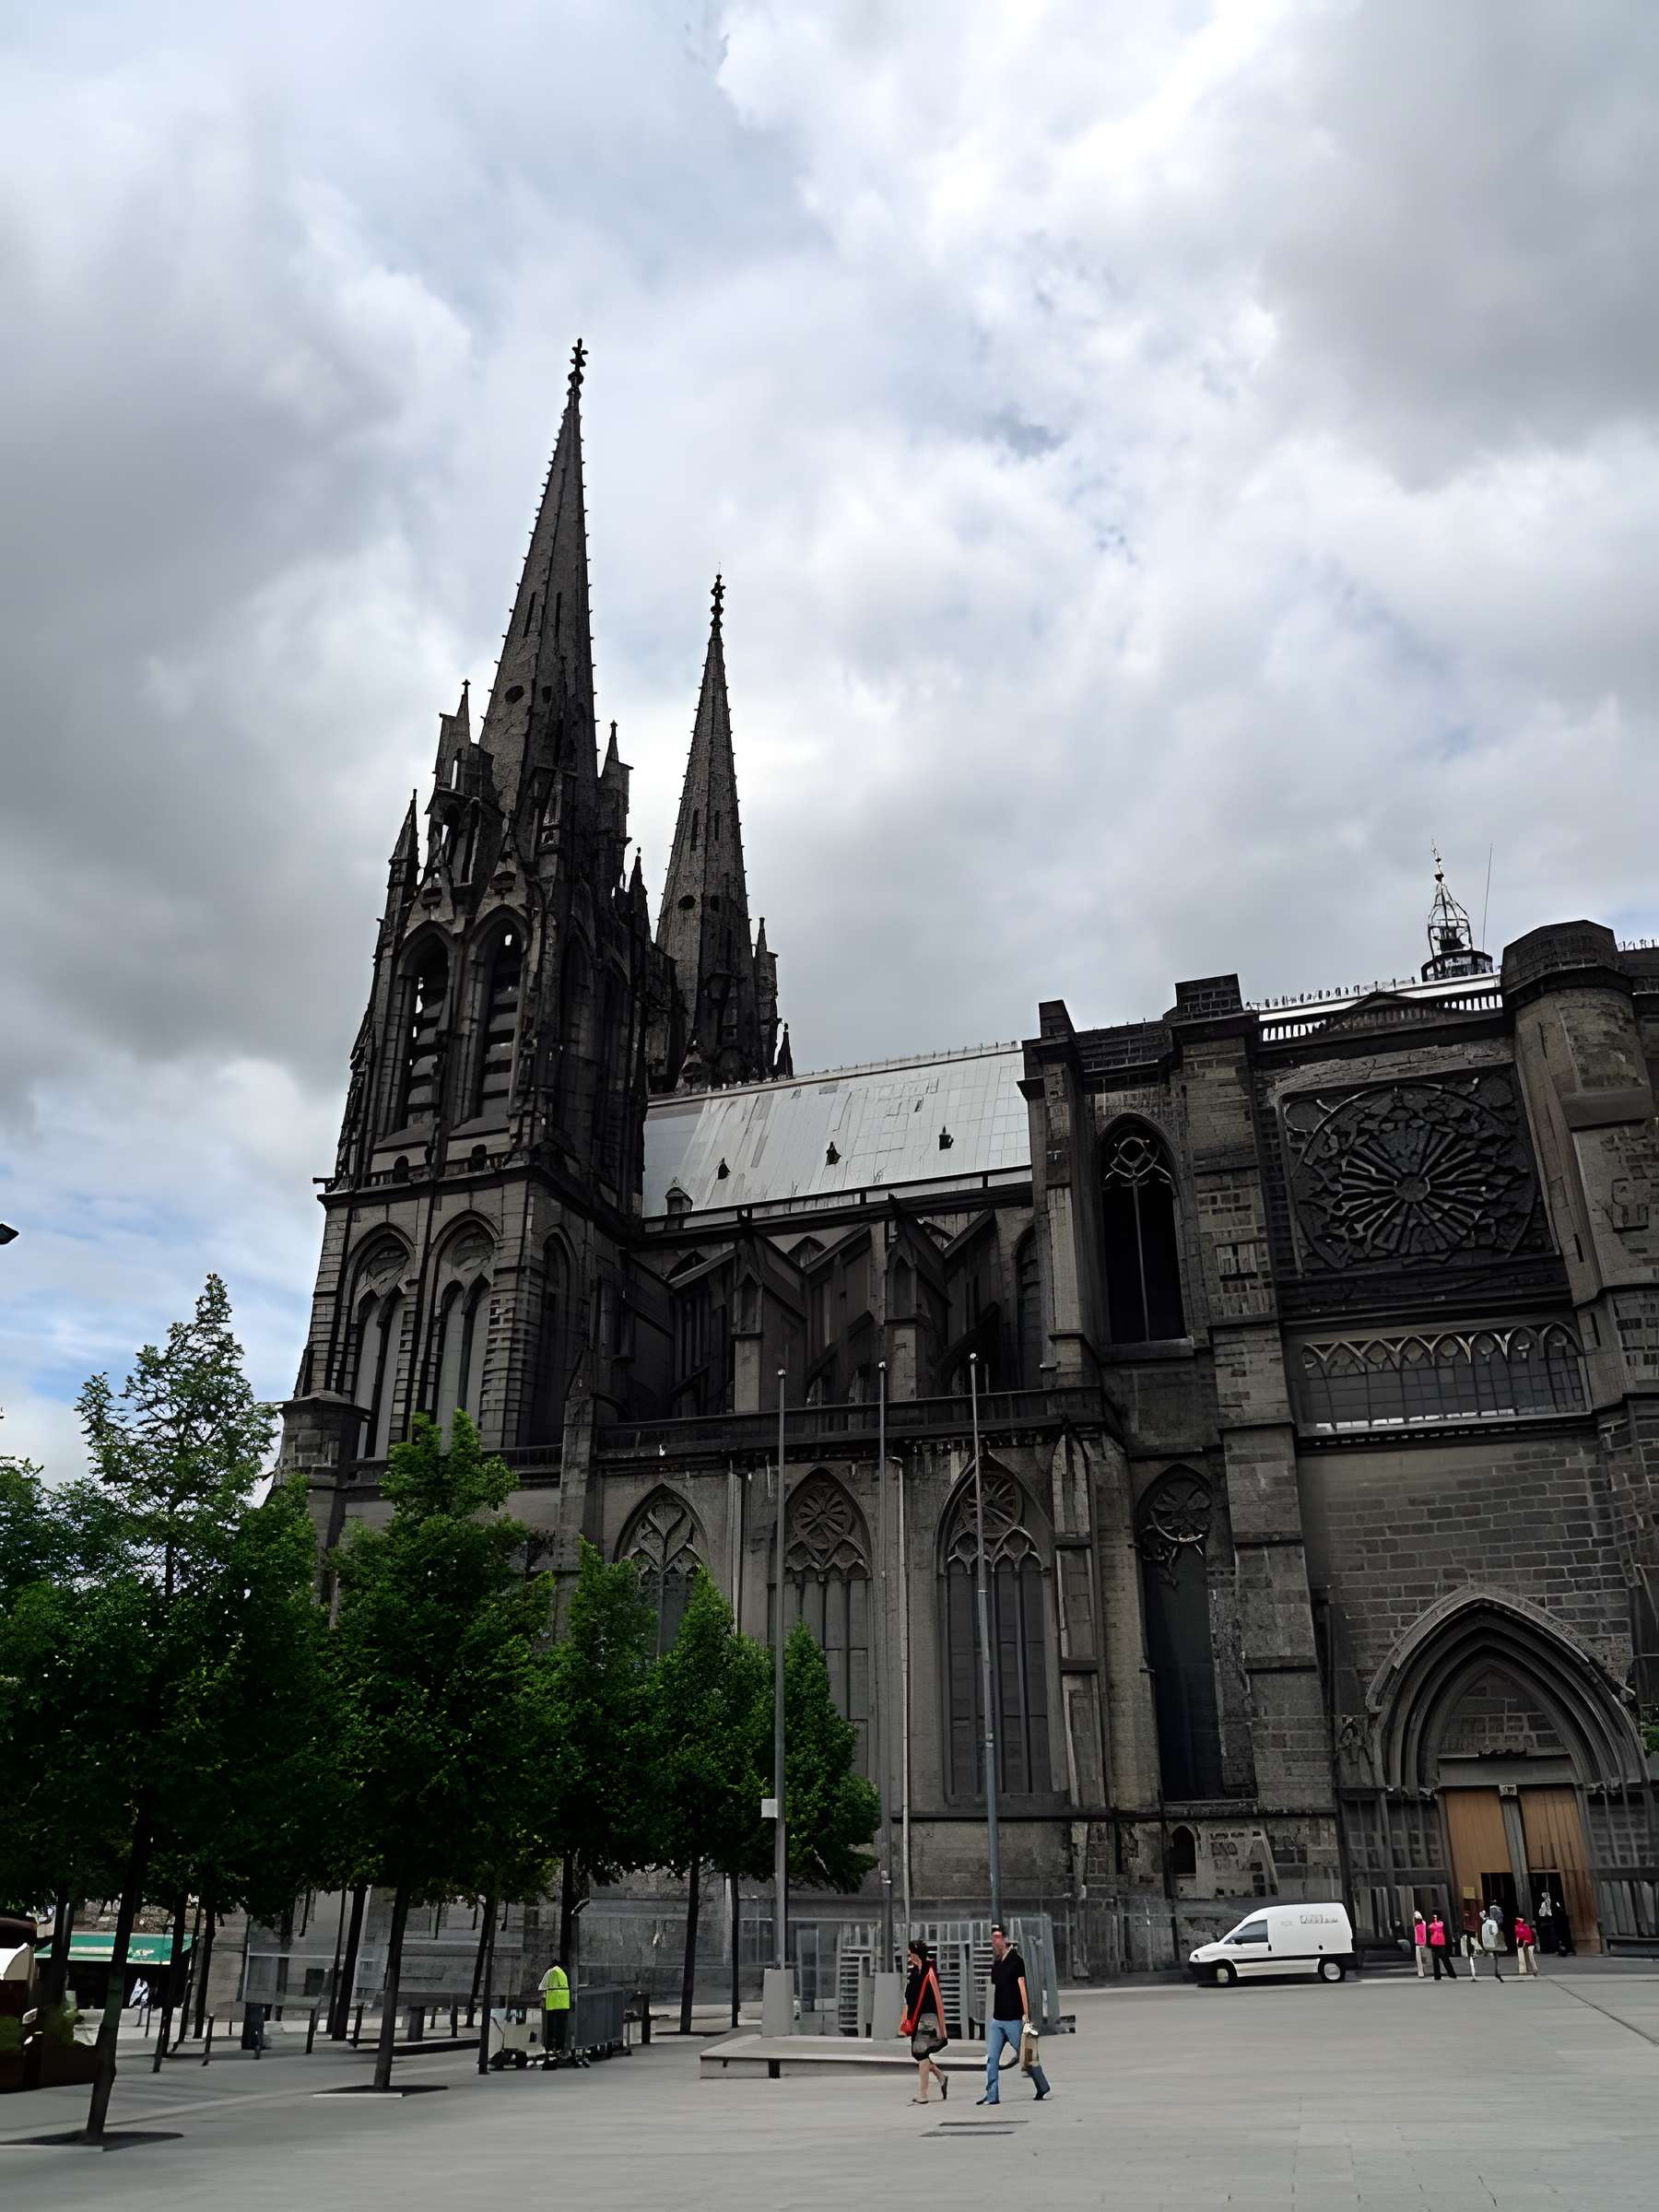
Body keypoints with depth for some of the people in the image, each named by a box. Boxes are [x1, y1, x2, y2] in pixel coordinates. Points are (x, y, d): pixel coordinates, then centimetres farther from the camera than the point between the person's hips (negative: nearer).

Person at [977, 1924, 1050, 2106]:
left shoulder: (1015, 1960, -9)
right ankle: (991, 2095, 3)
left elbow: (1022, 1988, -11)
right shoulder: (995, 1963, 10)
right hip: (996, 2019, 6)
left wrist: (1026, 2015, -14)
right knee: (991, 2058, -1)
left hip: (1014, 2019, -6)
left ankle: (1043, 2088, 22)